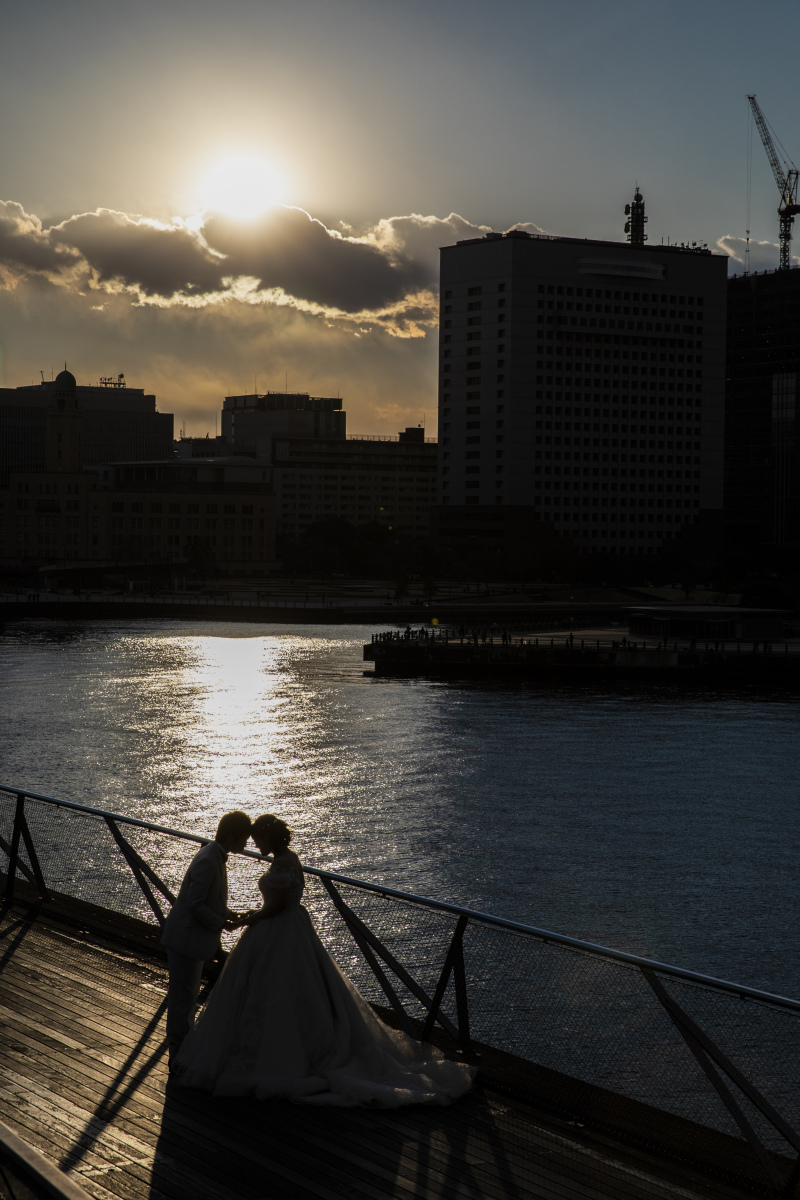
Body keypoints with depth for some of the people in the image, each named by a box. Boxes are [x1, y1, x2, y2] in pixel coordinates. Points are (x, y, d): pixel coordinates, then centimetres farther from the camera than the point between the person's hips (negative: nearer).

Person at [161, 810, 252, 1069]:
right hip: (185, 938, -10)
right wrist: (221, 923, -15)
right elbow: (195, 905, -25)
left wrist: (227, 913, 4)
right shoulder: (208, 862, -25)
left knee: (188, 994, 20)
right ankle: (178, 1056, 9)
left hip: (194, 937, 10)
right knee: (183, 995, 0)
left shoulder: (215, 856, 6)